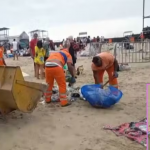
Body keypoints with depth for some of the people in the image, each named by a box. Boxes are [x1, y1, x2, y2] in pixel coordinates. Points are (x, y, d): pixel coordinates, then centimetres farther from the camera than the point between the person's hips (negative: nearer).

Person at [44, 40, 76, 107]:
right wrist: (73, 76, 13)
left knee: (49, 84, 23)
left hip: (47, 66, 5)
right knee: (62, 85, 9)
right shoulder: (67, 54, 20)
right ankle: (64, 102, 11)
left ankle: (47, 99, 37)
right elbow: (70, 66, 4)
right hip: (56, 66, -5)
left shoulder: (54, 53, 36)